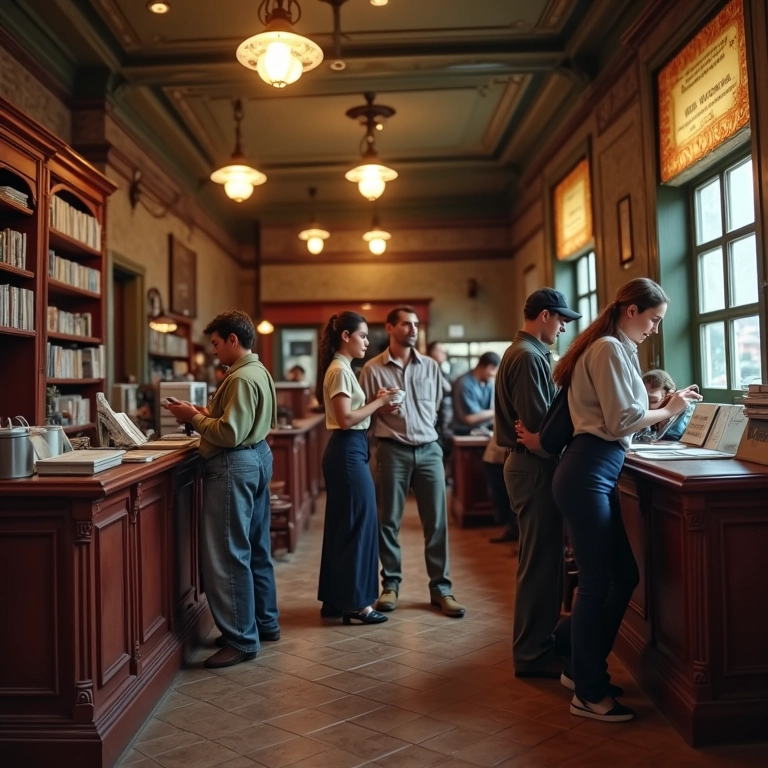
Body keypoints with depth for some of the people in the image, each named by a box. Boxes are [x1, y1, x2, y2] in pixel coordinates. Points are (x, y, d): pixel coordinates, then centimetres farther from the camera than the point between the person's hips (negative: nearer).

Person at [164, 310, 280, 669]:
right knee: (256, 548, 18)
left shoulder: (241, 379, -18)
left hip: (234, 466, -11)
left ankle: (241, 639, 2)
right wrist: (205, 413, 8)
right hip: (258, 457, 11)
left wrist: (195, 417, -11)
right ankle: (264, 622, 29)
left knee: (227, 556, -4)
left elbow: (230, 433, -24)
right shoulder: (259, 371, 14)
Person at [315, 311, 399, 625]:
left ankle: (335, 599, 22)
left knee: (342, 525, 14)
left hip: (345, 451, 10)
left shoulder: (340, 368, 16)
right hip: (348, 452, -10)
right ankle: (354, 602, 6)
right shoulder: (340, 370, -15)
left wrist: (377, 404, 5)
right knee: (358, 524, -3)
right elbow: (346, 419, -21)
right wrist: (378, 402, -14)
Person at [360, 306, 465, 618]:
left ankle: (440, 588, 13)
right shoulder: (372, 369, -1)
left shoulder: (430, 366, 9)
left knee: (436, 521, 3)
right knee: (388, 520, 4)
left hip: (429, 449, 3)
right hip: (393, 451, -2)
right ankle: (391, 584, 19)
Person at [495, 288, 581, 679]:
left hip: (528, 461, 11)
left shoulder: (520, 353, 16)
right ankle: (532, 654, 7)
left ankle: (542, 636, 31)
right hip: (535, 466, -11)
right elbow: (539, 423, -22)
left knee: (541, 558, 19)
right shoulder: (528, 357, -17)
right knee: (539, 561, -3)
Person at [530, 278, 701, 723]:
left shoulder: (614, 348, 22)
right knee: (597, 582, -2)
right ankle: (589, 694, 11)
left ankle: (586, 669, 27)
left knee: (624, 575, 13)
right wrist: (669, 410, 1)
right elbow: (622, 421, -13)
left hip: (598, 472, 10)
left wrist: (660, 408, 10)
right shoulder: (610, 348, -9)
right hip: (588, 473, -10)